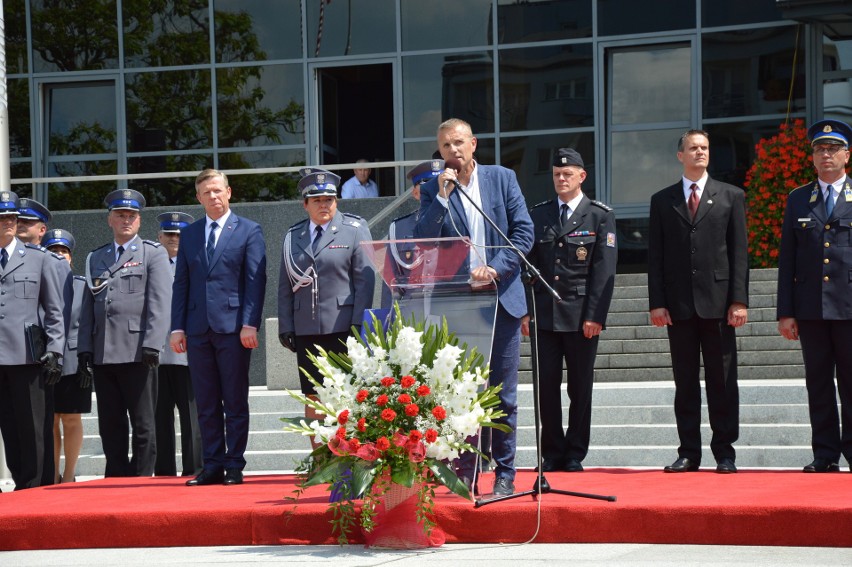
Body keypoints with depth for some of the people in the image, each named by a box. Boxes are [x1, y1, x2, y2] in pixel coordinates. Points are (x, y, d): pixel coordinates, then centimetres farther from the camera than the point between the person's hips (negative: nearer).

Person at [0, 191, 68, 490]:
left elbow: (55, 310, 7)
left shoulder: (41, 259, 10)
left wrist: (54, 351, -1)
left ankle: (36, 486, 6)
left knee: (31, 427, 0)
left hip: (26, 353, -1)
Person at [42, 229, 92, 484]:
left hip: (73, 363, -1)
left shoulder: (82, 286, 6)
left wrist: (88, 363, -3)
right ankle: (53, 475, 13)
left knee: (71, 420, 3)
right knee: (50, 421, 5)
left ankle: (69, 475, 10)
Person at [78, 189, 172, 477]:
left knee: (142, 423, -2)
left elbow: (160, 303, -4)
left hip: (137, 353, -5)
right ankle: (116, 478, 12)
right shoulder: (95, 258, 19)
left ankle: (142, 479, 3)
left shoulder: (153, 253, 5)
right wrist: (84, 348, 8)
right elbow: (87, 307, 18)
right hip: (103, 354, 5)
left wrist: (152, 345, -14)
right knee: (110, 424, 7)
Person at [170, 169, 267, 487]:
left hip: (232, 327, -4)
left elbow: (256, 281, -3)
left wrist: (249, 324, -12)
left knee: (235, 403, -1)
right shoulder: (189, 235, 15)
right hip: (198, 329, 4)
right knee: (206, 405, 5)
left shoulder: (249, 231, 4)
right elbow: (181, 283, 14)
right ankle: (212, 466, 10)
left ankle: (234, 466, 4)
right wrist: (178, 327, 5)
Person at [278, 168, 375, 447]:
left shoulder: (354, 230, 3)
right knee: (314, 400, 4)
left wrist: (359, 325, -10)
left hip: (343, 328, -3)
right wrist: (286, 327, 5)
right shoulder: (293, 236, 14)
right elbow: (285, 285, 14)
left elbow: (364, 280, -2)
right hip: (306, 332, 4)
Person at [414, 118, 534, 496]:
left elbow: (524, 231, 1)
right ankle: (464, 472, 7)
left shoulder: (502, 179, 6)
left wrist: (495, 269, -11)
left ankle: (504, 474, 9)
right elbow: (423, 244, -6)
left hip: (501, 298, 0)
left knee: (503, 394, 3)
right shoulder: (433, 191, 5)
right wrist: (442, 196, -13)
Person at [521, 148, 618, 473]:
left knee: (581, 386, 2)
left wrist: (595, 316, -11)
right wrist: (524, 311, 2)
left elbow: (604, 270, -3)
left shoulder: (600, 217, 3)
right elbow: (527, 265, 11)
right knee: (546, 384, 1)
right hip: (544, 313, 2)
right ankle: (552, 454, 9)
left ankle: (575, 454, 10)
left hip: (581, 316, -2)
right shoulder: (538, 215, 12)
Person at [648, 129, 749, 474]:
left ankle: (725, 452, 5)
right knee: (685, 382, 4)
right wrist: (657, 302, -2)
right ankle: (689, 453, 8)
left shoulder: (731, 196, 8)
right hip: (678, 304, 1)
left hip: (717, 302, -1)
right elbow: (655, 255, 8)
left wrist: (739, 300, -6)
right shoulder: (662, 200, 11)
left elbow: (739, 252, 3)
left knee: (722, 381, 0)